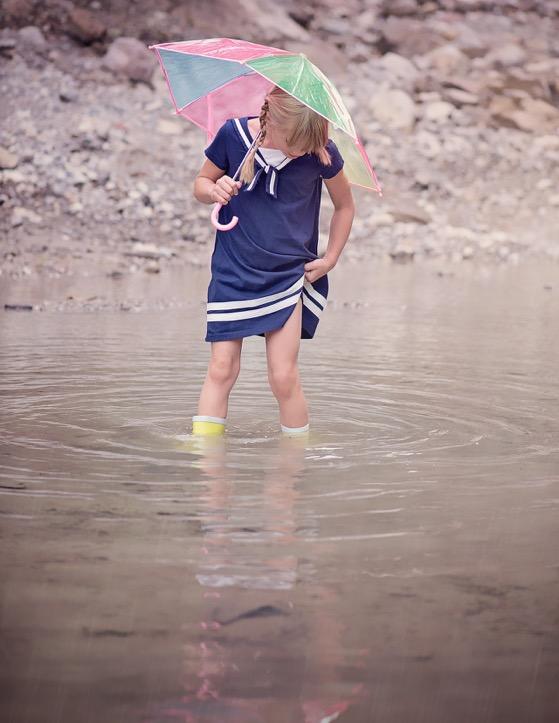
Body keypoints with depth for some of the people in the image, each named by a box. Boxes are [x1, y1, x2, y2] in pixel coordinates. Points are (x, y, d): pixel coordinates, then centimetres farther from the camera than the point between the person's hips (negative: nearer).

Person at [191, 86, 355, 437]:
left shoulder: (321, 151, -10)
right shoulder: (233, 134, -11)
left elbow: (345, 205, 8)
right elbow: (200, 184, 4)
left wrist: (330, 260, 4)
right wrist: (214, 190, -18)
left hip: (290, 275, 0)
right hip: (233, 272, 1)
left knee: (284, 375, -5)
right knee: (222, 368, -2)